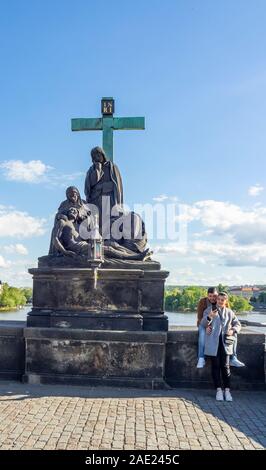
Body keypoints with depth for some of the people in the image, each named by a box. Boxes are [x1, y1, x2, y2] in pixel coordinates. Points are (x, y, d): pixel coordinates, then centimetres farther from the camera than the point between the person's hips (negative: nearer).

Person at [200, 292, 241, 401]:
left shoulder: (230, 312, 13)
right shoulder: (209, 310, 6)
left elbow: (237, 324, 21)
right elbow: (203, 324, -3)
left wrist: (233, 330, -2)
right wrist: (209, 317, -24)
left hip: (225, 342, 1)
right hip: (213, 342, -1)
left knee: (225, 366, -2)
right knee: (215, 366, 2)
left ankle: (227, 390, 7)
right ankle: (218, 390, 10)